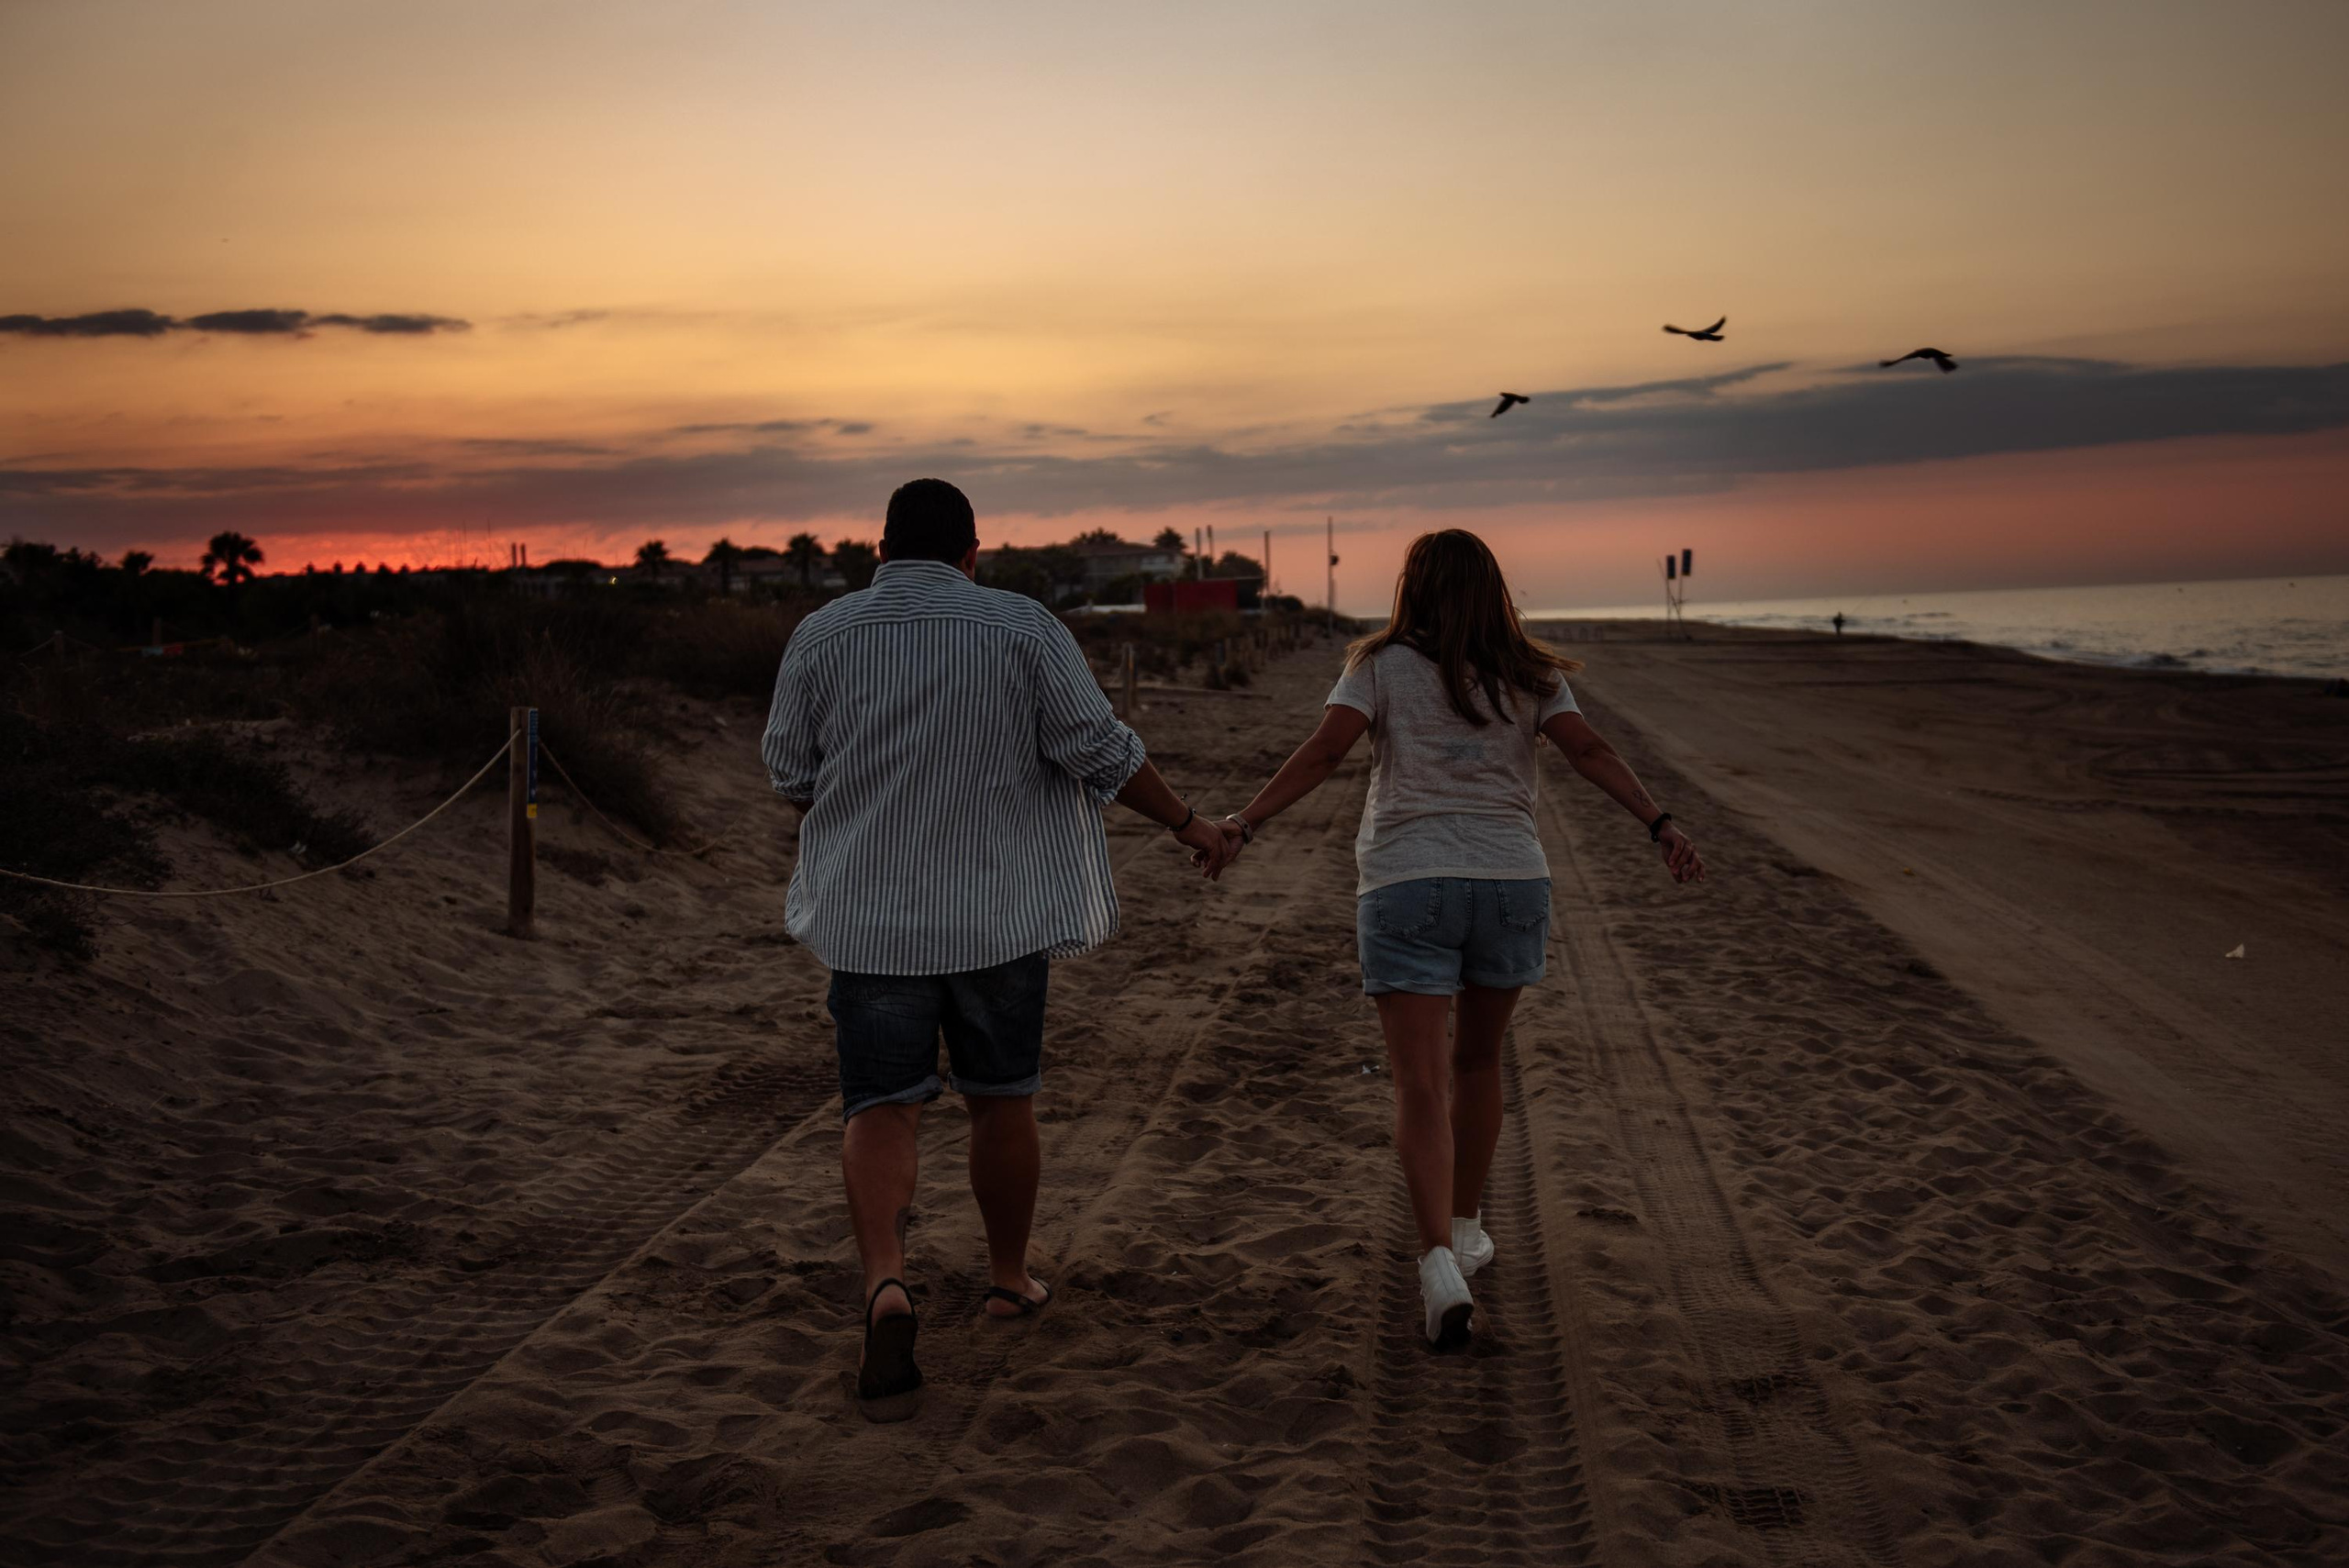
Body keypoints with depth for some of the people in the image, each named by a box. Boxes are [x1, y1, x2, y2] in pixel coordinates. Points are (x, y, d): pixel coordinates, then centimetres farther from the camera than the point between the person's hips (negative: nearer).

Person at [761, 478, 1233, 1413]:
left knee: (880, 1109, 3)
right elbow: (1100, 750, -6)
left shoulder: (820, 636, 0)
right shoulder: (1022, 627, -5)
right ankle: (1010, 1279, 29)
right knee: (1001, 1101, 15)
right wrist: (1187, 824, 7)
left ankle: (886, 1284, -19)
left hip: (869, 914, 0)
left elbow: (789, 774, 6)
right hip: (999, 912, 0)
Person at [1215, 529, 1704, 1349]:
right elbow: (1590, 751, -3)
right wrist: (1660, 823, -8)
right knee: (1478, 1059, 22)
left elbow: (1321, 753, -8)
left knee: (1420, 1084, -5)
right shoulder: (1527, 677, 10)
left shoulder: (1382, 666, 3)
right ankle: (1467, 1227, 34)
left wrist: (1246, 821, -8)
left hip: (1406, 885, -3)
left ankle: (1441, 1262, -20)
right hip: (1510, 881, 3)